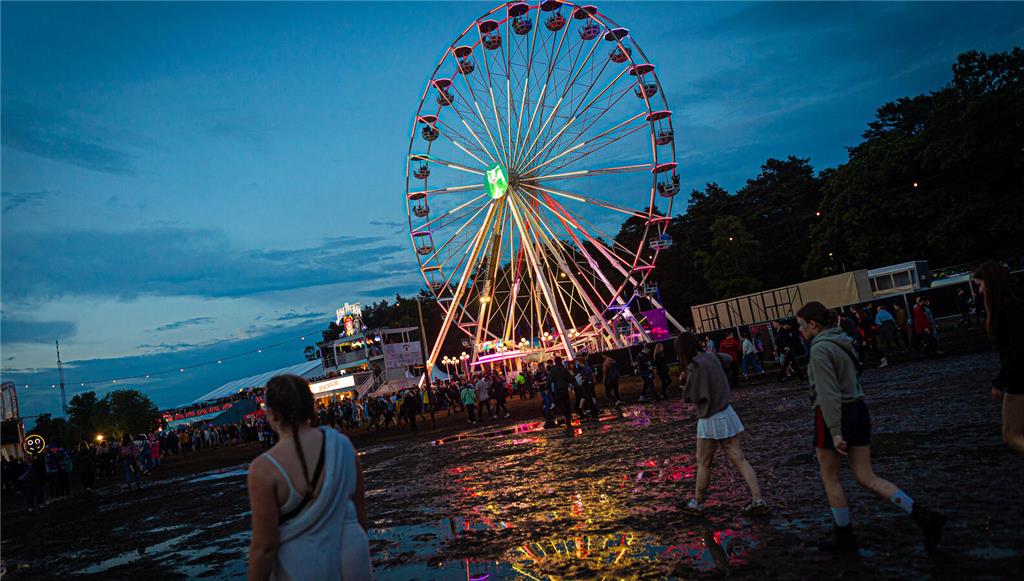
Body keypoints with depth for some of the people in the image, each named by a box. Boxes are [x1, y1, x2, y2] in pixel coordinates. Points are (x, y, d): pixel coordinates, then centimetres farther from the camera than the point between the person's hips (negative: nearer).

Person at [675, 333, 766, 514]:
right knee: (739, 460, 5)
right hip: (727, 414, 7)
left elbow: (690, 397, -15)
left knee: (703, 464, 10)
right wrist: (687, 379, 10)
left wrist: (684, 380, 2)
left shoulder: (695, 367, -19)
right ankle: (757, 499, -1)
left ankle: (697, 502, 23)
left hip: (710, 421, -6)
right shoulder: (711, 357, 4)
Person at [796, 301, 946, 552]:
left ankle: (844, 536, 20)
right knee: (867, 478, 9)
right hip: (858, 410, 8)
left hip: (833, 417, -8)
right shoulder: (842, 341, 11)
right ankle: (923, 516, 0)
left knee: (830, 477, 10)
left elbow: (828, 393, -22)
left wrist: (835, 432, -23)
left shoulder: (820, 349, -16)